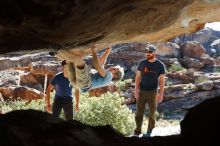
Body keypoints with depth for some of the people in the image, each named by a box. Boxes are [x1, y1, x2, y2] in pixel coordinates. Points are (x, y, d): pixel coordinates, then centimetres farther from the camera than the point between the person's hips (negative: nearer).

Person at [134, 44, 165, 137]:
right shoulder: (142, 63, -1)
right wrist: (136, 90, -6)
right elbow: (138, 77, 1)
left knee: (152, 112, 10)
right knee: (139, 112, 3)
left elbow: (162, 80, -4)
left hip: (153, 92, -1)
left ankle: (150, 131, 24)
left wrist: (161, 94, -8)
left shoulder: (160, 65, -5)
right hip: (142, 91, 1)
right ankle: (137, 131, 11)